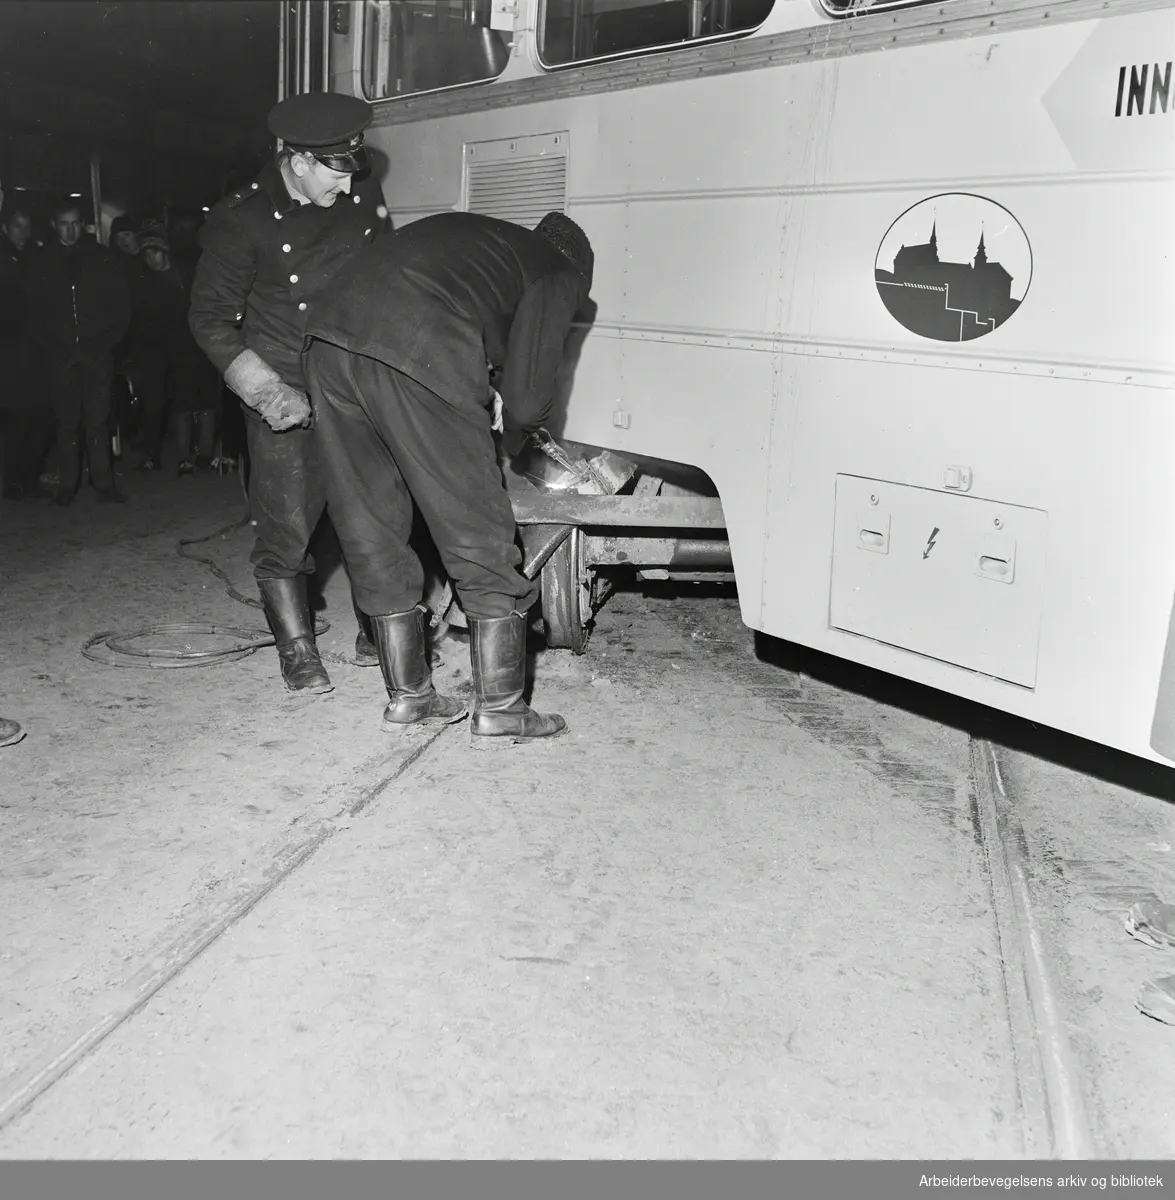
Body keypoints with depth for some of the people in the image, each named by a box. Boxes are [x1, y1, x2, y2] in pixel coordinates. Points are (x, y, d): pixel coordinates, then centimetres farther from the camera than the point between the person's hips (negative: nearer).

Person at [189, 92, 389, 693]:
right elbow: (211, 318, -5)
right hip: (286, 395, -4)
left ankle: (378, 633, 22)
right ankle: (297, 650, 14)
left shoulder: (363, 195, 2)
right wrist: (266, 391, -15)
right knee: (286, 527, -3)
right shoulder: (242, 220, -9)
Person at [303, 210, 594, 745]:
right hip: (416, 359, -7)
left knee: (371, 533, 15)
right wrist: (510, 444, 27)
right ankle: (498, 710, 13)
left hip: (329, 337, 7)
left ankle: (407, 694, 26)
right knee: (480, 539, 5)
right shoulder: (561, 273, 17)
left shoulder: (475, 235, 36)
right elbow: (525, 398, 6)